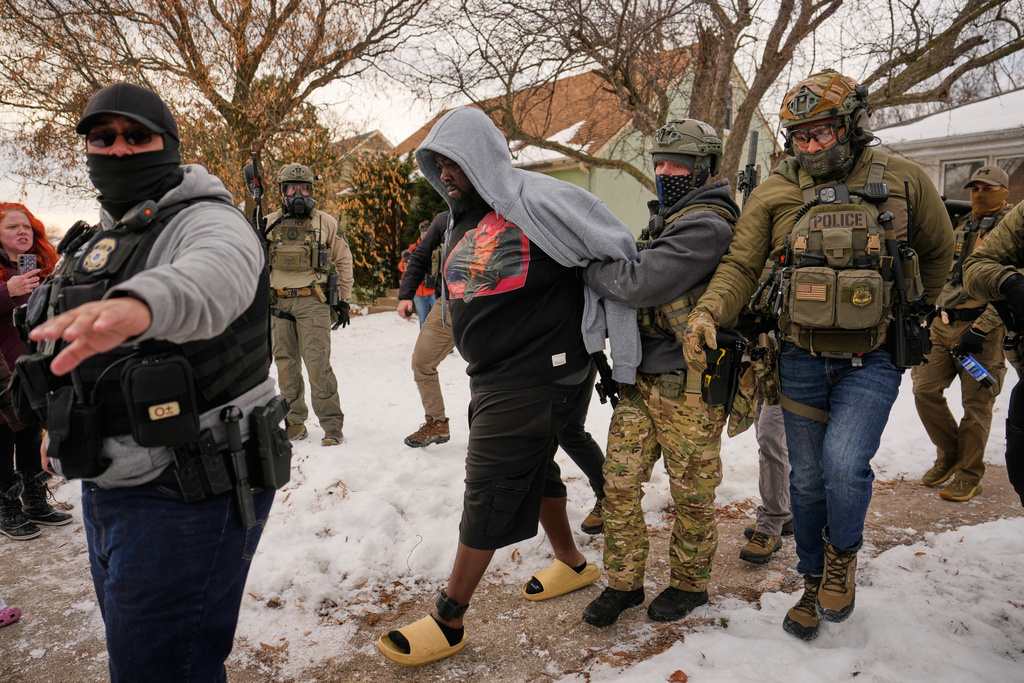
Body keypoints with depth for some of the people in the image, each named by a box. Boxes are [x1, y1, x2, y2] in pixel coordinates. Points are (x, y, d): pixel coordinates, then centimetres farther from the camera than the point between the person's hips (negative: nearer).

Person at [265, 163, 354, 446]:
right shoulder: (269, 224, 10)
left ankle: (332, 425, -2)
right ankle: (294, 423, 19)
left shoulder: (326, 223, 5)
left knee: (317, 364, -11)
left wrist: (344, 300, 6)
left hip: (313, 302, -3)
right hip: (278, 303, 4)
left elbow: (343, 261, 10)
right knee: (285, 365, 7)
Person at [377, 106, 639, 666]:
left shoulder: (539, 201, -15)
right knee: (534, 471, 21)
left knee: (489, 493, -3)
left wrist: (617, 346, -7)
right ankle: (572, 563, 43)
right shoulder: (461, 223, 12)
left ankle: (448, 621, 11)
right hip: (492, 378, 9)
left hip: (537, 378, -9)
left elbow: (619, 253, -11)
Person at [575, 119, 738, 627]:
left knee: (691, 491, 9)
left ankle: (689, 584, 30)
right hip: (640, 379, 8)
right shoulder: (664, 220, 15)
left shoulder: (708, 226, -16)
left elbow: (639, 284, -25)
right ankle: (624, 582, 24)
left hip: (688, 387, -8)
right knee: (620, 481, 9)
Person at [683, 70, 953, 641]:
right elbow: (742, 266, -3)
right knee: (808, 480, 10)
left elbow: (938, 252, 14)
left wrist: (911, 315, 20)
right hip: (802, 360, 2)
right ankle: (815, 584, 32)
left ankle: (843, 555, 14)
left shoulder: (904, 181, -2)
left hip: (871, 361, -1)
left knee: (844, 464, -19)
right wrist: (708, 313, -21)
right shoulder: (776, 192, -1)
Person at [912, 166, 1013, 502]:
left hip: (982, 329, -6)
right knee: (925, 389, 2)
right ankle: (949, 455, 23)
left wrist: (980, 329, -18)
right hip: (943, 323, 6)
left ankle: (969, 475, 14)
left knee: (976, 404, 0)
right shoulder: (960, 227, 17)